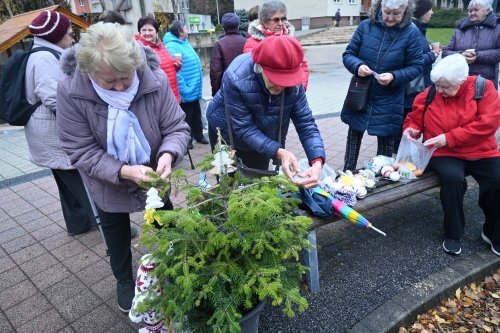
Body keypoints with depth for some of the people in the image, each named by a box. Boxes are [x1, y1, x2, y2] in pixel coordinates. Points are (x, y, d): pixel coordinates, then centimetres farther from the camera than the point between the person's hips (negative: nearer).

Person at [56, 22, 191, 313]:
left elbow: (177, 127, -19)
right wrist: (122, 172, -38)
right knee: (115, 228, 23)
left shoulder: (156, 80, -27)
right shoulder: (70, 90, -27)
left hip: (154, 176, 1)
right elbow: (81, 150, -23)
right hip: (107, 181, 0)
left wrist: (168, 154, -40)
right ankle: (124, 280, 50)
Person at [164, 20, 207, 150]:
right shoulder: (172, 47, -19)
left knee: (196, 114, 20)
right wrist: (184, 89, -24)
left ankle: (199, 136, 34)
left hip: (194, 89, 9)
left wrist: (199, 78, 18)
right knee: (186, 117, 5)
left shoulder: (185, 43, 12)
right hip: (186, 91, -9)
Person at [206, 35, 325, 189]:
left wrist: (317, 162, -41)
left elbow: (305, 123, -24)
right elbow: (244, 127, -32)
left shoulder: (293, 83, -25)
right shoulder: (235, 78, -36)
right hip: (227, 134, -2)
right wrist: (278, 152, -44)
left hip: (262, 140, 3)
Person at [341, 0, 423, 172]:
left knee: (385, 140, 10)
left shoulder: (411, 32, -8)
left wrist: (394, 77, -24)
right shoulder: (365, 26, -4)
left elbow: (416, 67, -5)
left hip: (388, 100, -1)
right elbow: (348, 54, 0)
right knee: (354, 135, 10)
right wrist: (358, 66, -22)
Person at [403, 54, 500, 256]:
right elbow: (413, 119, 15)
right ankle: (453, 235, -11)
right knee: (453, 177, -32)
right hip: (445, 154, -1)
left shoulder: (483, 88, -3)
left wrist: (449, 138, -20)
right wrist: (411, 129, -10)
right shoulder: (428, 95, 1)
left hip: (481, 154, 1)